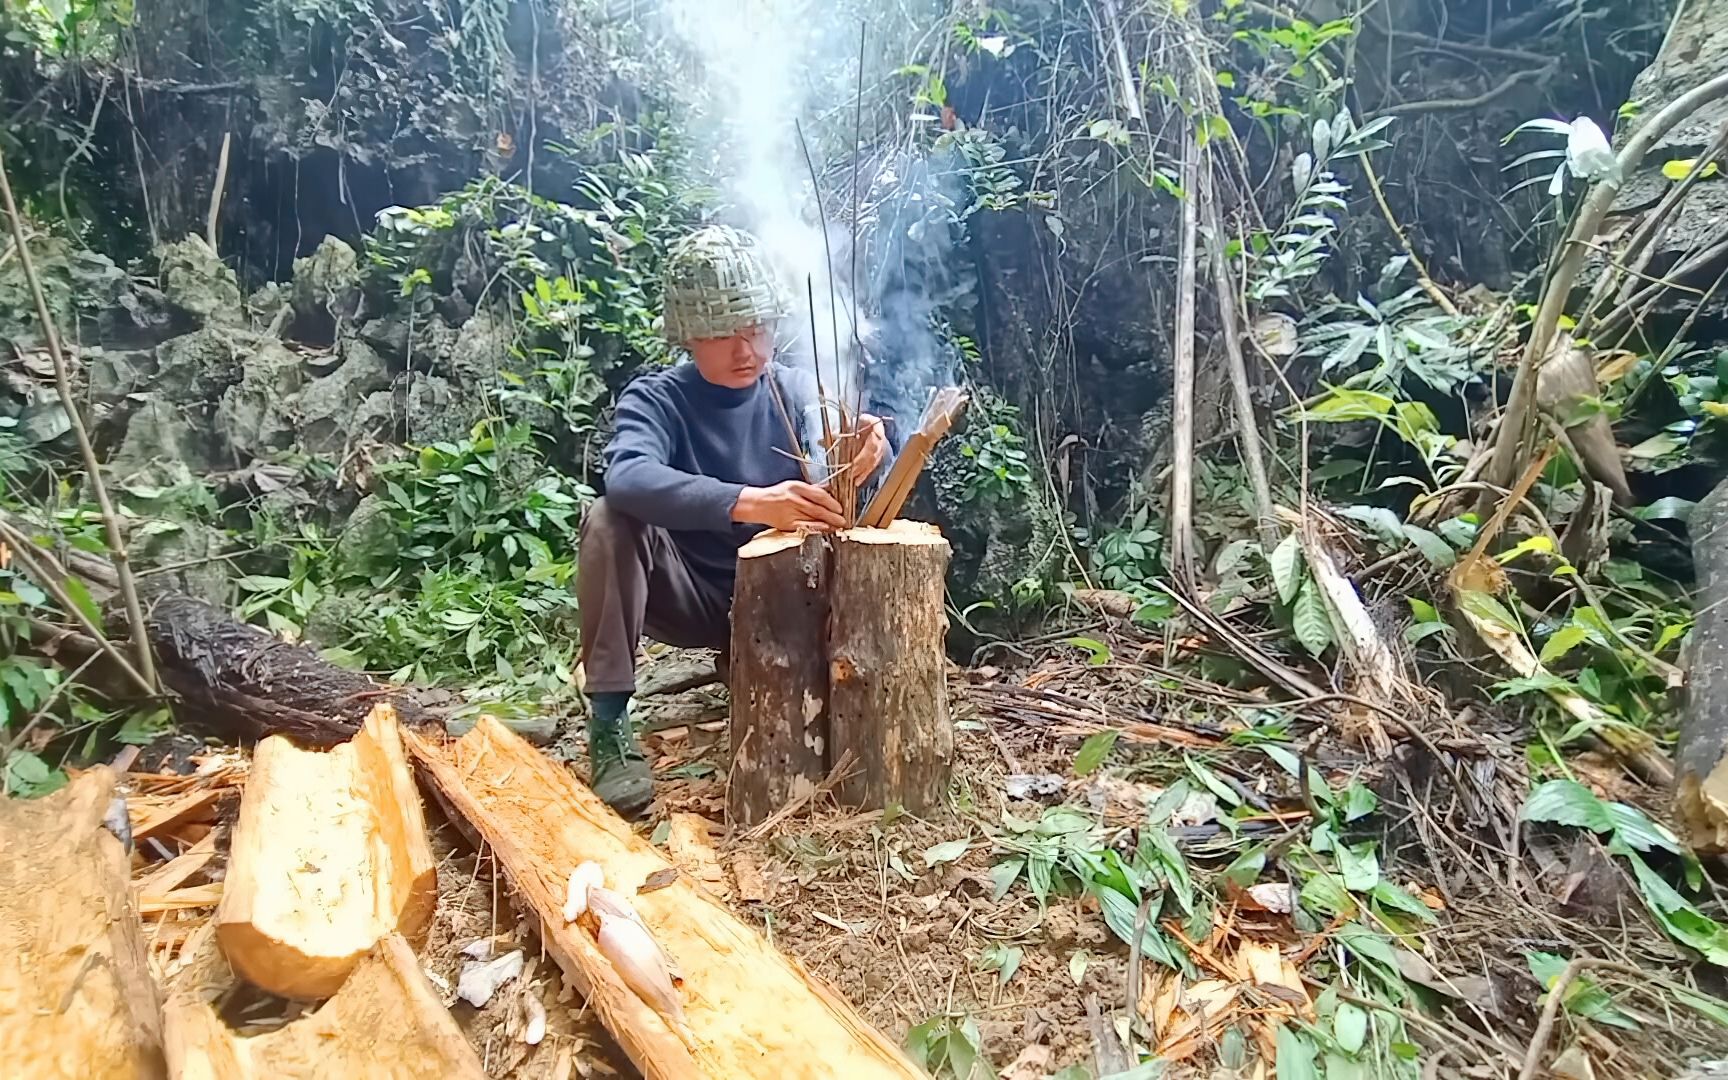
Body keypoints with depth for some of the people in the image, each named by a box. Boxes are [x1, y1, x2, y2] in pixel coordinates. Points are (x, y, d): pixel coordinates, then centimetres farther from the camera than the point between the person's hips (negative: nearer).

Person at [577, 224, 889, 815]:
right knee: (609, 518, -28)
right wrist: (750, 503, -49)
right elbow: (627, 477, -33)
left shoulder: (799, 391, -3)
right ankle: (609, 724, -21)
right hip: (688, 596, -2)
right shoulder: (656, 398, -11)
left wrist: (857, 467, -41)